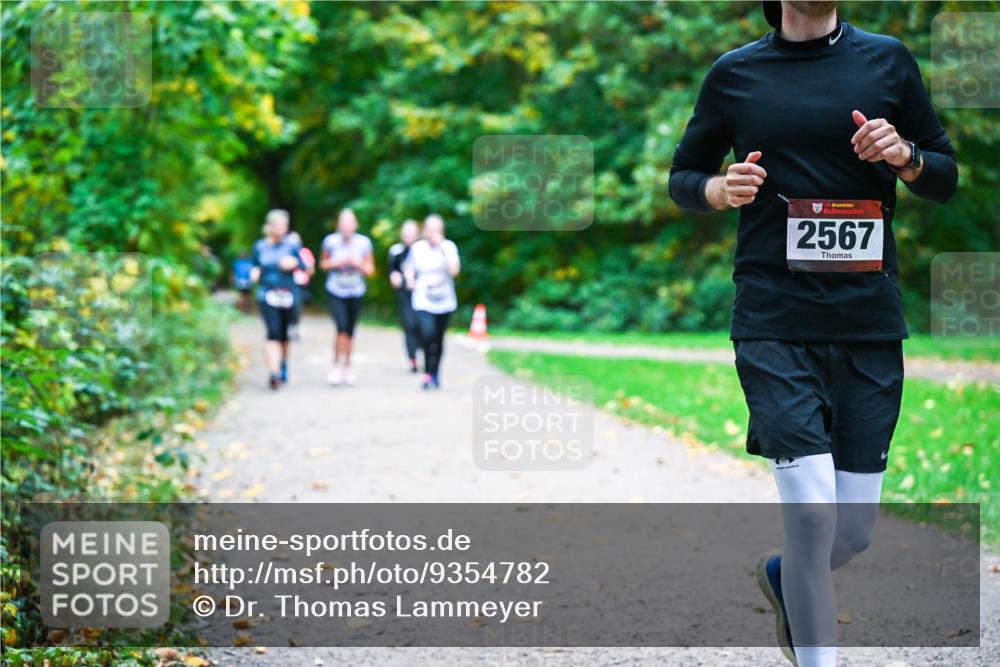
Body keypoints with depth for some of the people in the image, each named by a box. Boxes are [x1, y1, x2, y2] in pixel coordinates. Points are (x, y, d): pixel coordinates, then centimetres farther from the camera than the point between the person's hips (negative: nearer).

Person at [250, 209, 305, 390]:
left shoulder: (291, 247, 3)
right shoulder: (260, 247, 5)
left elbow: (304, 267, 6)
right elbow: (256, 267, 16)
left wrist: (295, 263, -14)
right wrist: (255, 273, -6)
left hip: (287, 294, 1)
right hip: (267, 294, -1)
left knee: (284, 333, 12)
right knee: (273, 331, -17)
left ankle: (283, 365, 37)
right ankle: (273, 371, -26)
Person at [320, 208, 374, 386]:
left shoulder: (363, 243, -5)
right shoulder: (331, 241, -7)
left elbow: (370, 270, 4)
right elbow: (323, 264, 7)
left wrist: (358, 263, -16)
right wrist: (336, 263, -13)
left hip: (356, 292, 2)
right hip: (336, 292, -2)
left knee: (350, 332, 8)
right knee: (342, 329, -17)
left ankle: (347, 367, 25)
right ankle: (336, 366, -2)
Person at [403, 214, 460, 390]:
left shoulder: (449, 247, -3)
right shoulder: (417, 248, 0)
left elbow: (454, 270, -17)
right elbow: (409, 267, 16)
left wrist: (442, 248, -19)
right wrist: (409, 278, -5)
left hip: (444, 302, 1)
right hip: (423, 302, -1)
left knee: (438, 340, 10)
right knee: (427, 335, -21)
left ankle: (435, 373, 30)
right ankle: (428, 373, -7)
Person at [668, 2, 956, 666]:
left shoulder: (889, 60, 9)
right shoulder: (735, 73, 6)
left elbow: (947, 176, 13)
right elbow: (683, 175, 15)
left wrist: (905, 156, -9)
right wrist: (721, 189, -8)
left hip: (871, 320, 2)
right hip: (775, 324, -2)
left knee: (855, 530, 6)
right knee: (811, 509, -14)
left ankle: (783, 577, 39)